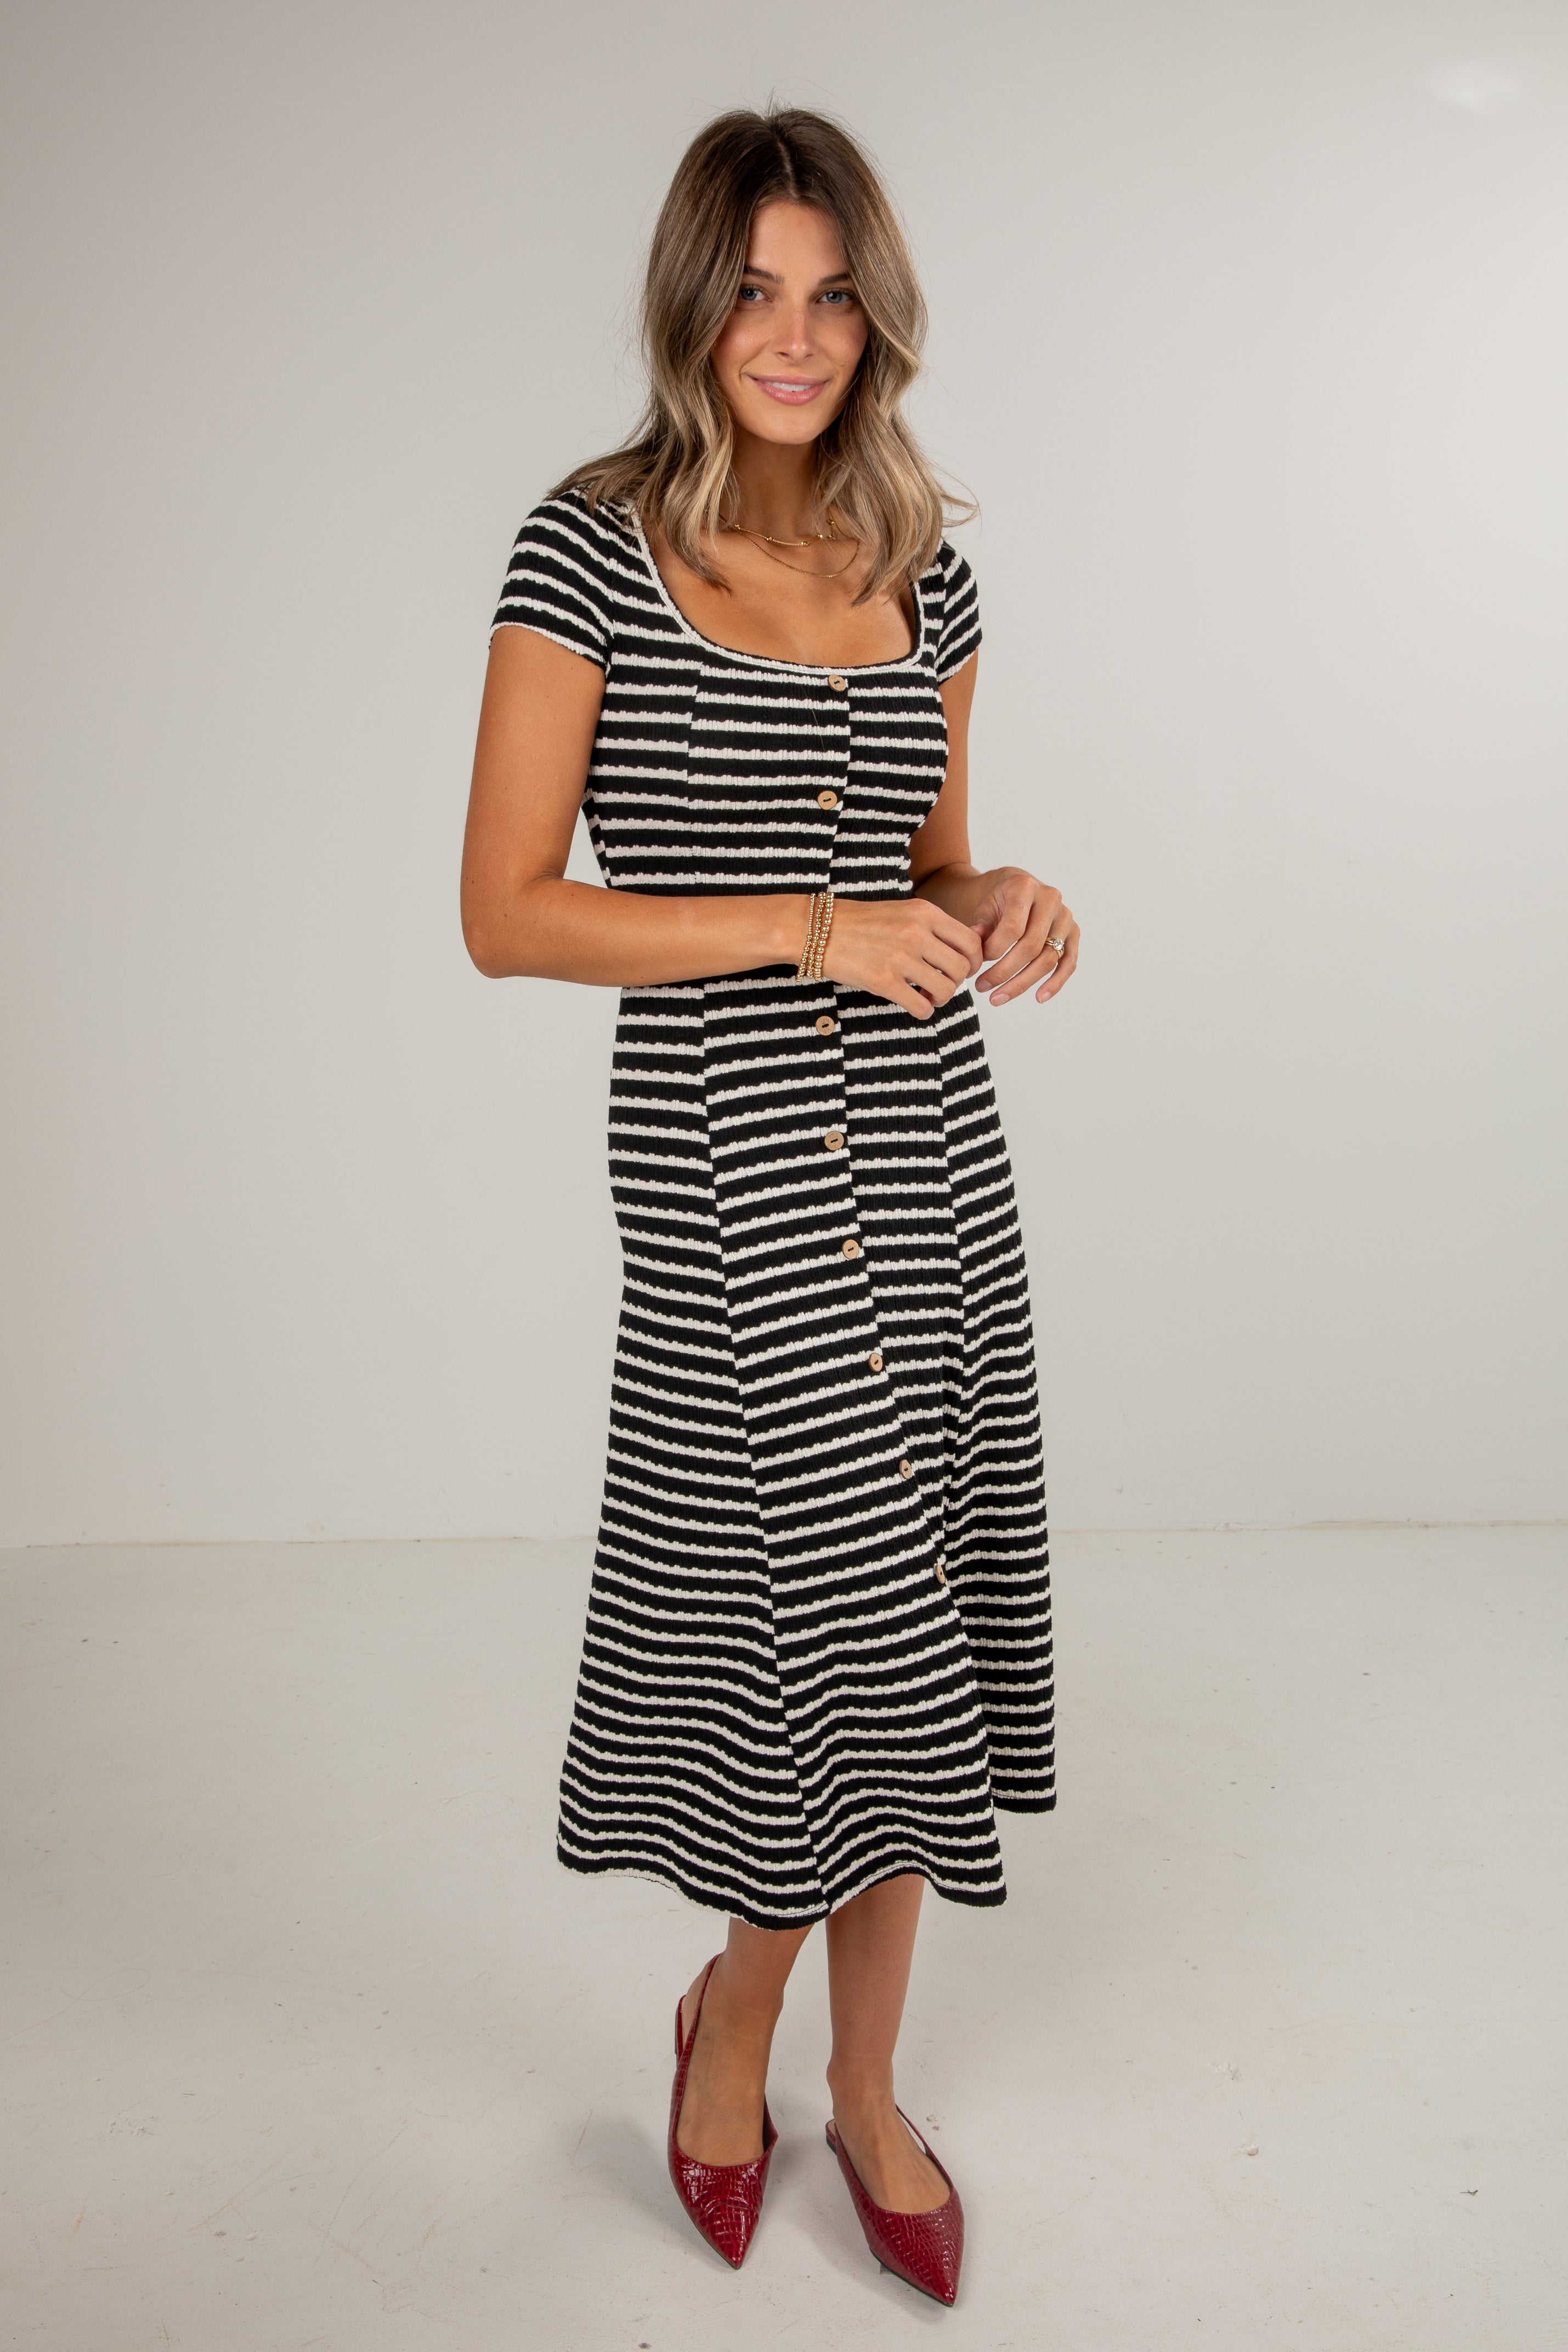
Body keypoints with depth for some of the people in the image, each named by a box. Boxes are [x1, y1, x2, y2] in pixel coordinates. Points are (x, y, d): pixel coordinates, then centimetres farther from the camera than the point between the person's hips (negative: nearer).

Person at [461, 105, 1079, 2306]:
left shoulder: (924, 573, 9)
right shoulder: (593, 548, -6)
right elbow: (506, 914, -10)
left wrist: (996, 905, -5)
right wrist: (810, 928, -17)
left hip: (924, 1148, 5)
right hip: (720, 1154, -5)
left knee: (905, 1615, 11)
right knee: (839, 1604, 2)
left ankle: (864, 2083, 32)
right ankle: (735, 2019, 33)